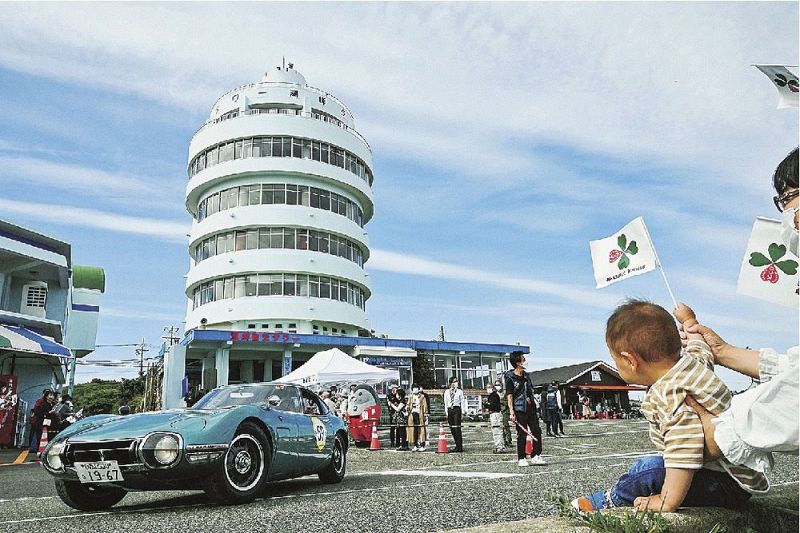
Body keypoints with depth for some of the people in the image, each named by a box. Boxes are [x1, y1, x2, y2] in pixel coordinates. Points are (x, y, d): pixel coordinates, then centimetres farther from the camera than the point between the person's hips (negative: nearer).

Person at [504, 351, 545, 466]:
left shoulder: (526, 375, 13)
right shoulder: (510, 378, -10)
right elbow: (509, 395, -13)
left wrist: (532, 402, 19)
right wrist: (511, 411, -19)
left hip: (530, 409, 7)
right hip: (519, 410, -7)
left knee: (537, 432, 5)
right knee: (522, 435, -1)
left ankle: (536, 457, 15)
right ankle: (521, 459, 10)